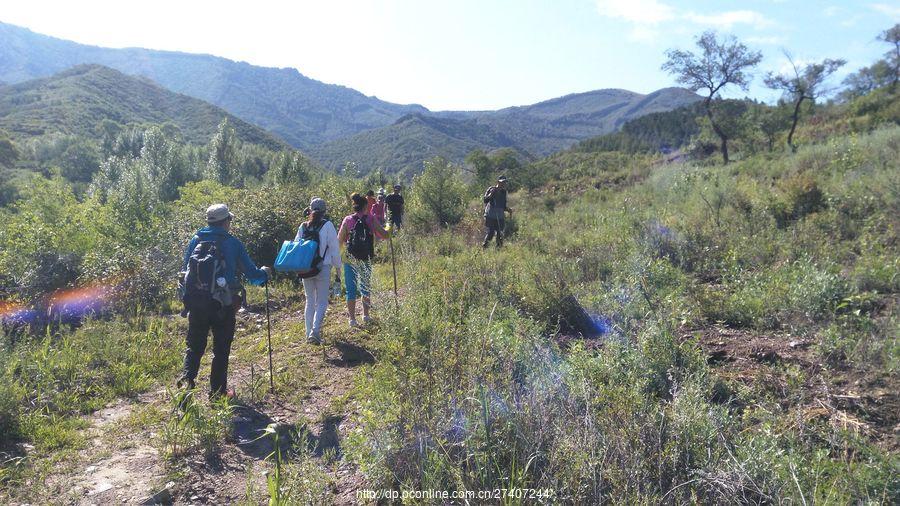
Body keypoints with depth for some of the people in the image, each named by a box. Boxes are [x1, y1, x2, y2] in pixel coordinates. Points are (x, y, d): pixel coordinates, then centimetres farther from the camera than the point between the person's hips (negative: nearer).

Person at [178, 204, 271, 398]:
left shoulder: (196, 240, 8)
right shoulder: (232, 243, -2)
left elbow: (184, 270, 14)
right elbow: (252, 274, 0)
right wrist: (265, 273, 20)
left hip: (195, 301, 3)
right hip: (222, 304, -3)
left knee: (194, 345, 16)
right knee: (221, 349, 10)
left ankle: (186, 377, -5)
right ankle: (217, 391, 15)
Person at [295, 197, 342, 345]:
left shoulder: (303, 226, 5)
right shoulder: (327, 225, -7)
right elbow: (334, 248, -5)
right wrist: (337, 266, 4)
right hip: (323, 268, -4)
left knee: (310, 301, 15)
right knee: (322, 302, 2)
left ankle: (309, 332, 16)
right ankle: (315, 330, -15)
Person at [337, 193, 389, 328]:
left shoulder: (347, 220, -5)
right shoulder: (371, 219, -5)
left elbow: (340, 240, -5)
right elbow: (384, 235, -3)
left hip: (350, 259, -1)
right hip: (366, 259, 1)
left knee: (351, 289, 6)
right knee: (365, 287, 19)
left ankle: (352, 319, 5)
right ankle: (365, 315, 25)